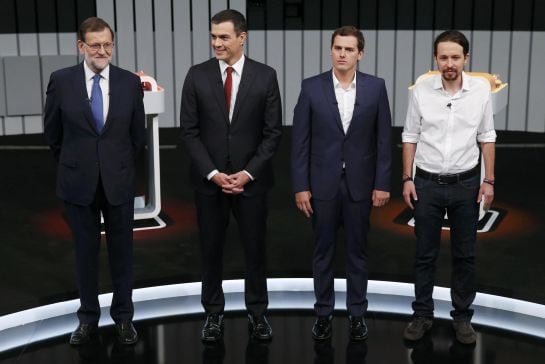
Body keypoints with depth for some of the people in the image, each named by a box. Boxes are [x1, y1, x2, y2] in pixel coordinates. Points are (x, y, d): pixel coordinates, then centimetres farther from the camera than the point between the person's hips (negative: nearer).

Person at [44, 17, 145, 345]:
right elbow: (53, 132, 6)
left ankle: (123, 316, 23)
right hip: (78, 181, 0)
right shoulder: (61, 80, -5)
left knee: (122, 250, 10)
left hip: (119, 180, 0)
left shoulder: (131, 82, -4)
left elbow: (138, 133, 7)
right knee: (86, 251, 10)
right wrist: (71, 164, 12)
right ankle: (88, 317, 24)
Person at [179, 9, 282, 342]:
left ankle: (258, 313, 24)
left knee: (255, 248, 9)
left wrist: (247, 173, -11)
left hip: (252, 179, 0)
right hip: (209, 180, 1)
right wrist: (213, 173, -11)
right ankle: (214, 313, 24)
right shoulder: (197, 75, -2)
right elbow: (189, 131, -2)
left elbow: (273, 133, -3)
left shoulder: (265, 76, -3)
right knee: (211, 250, 9)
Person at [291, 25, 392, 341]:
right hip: (322, 183, 0)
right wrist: (301, 186, -7)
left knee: (357, 251, 11)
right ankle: (324, 312, 22)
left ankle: (357, 313, 23)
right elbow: (301, 142, -3)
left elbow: (383, 139, 0)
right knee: (323, 251, 10)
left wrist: (382, 184, -4)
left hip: (360, 183, 0)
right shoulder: (311, 87, -4)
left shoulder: (376, 87, -2)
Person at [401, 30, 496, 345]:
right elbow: (410, 137, 1)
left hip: (466, 184, 0)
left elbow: (487, 138, 2)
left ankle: (463, 316, 22)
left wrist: (489, 180, 0)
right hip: (427, 183, 0)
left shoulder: (481, 89, -6)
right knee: (425, 254, 9)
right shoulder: (422, 90, -7)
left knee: (465, 255, 9)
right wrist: (407, 179, -2)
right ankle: (423, 315, 22)